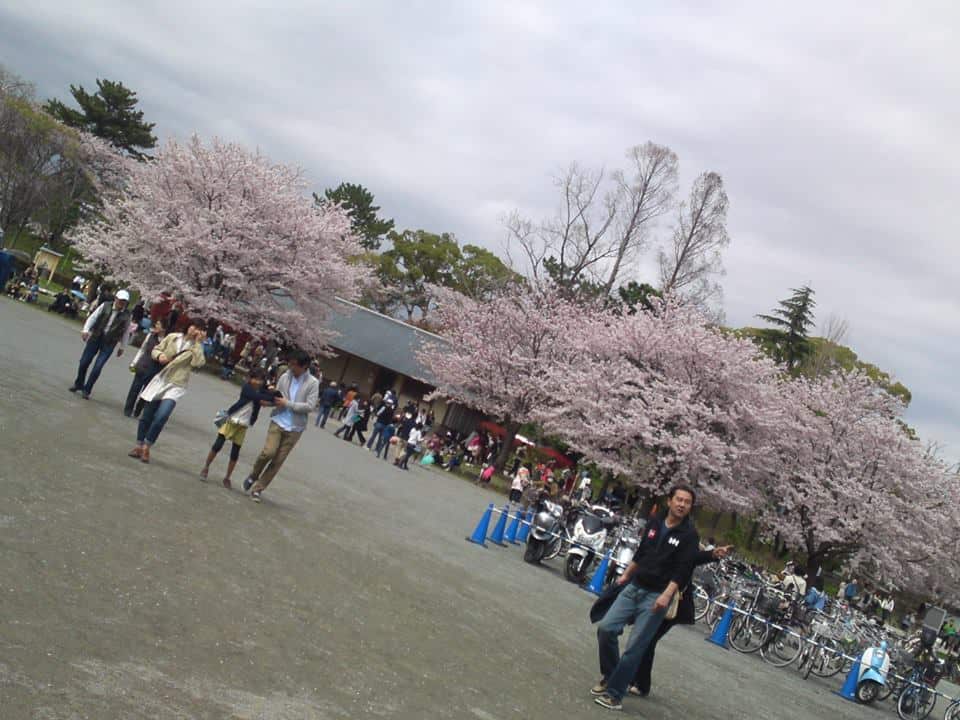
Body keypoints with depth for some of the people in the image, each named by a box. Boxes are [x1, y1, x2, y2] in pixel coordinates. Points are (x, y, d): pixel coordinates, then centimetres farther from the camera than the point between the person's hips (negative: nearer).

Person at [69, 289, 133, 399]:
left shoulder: (127, 315, -3)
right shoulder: (105, 306, -3)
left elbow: (126, 331, 6)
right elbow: (93, 317, -2)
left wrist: (122, 347, 9)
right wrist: (86, 330, -15)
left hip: (109, 344, -1)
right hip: (95, 337, 2)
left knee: (97, 367, -9)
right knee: (84, 362, 6)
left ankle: (87, 390, 8)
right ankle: (78, 384, 30)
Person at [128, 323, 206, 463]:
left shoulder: (197, 348, -3)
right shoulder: (172, 337, 2)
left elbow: (198, 363, -21)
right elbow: (155, 349, 11)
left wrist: (197, 343, -18)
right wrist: (159, 356, -12)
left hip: (175, 386, -3)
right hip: (160, 380, 3)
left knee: (161, 417, -20)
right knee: (146, 416, 9)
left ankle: (146, 447, -3)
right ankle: (139, 446, 27)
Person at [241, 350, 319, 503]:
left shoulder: (313, 383, -7)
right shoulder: (285, 377, 1)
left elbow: (310, 406, -12)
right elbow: (276, 399, 10)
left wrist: (287, 403, -15)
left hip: (295, 428, -1)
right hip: (278, 421, 1)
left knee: (278, 461, 2)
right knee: (268, 452, -17)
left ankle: (257, 489, 14)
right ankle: (253, 476, 11)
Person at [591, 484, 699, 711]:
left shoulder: (689, 535, -7)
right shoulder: (654, 522, 7)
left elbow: (682, 570, -15)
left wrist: (666, 595, -26)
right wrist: (625, 575, 27)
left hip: (656, 596, -5)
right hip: (634, 588, 5)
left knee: (635, 647, -7)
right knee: (606, 628, -6)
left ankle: (614, 694, 2)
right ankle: (608, 675, 15)